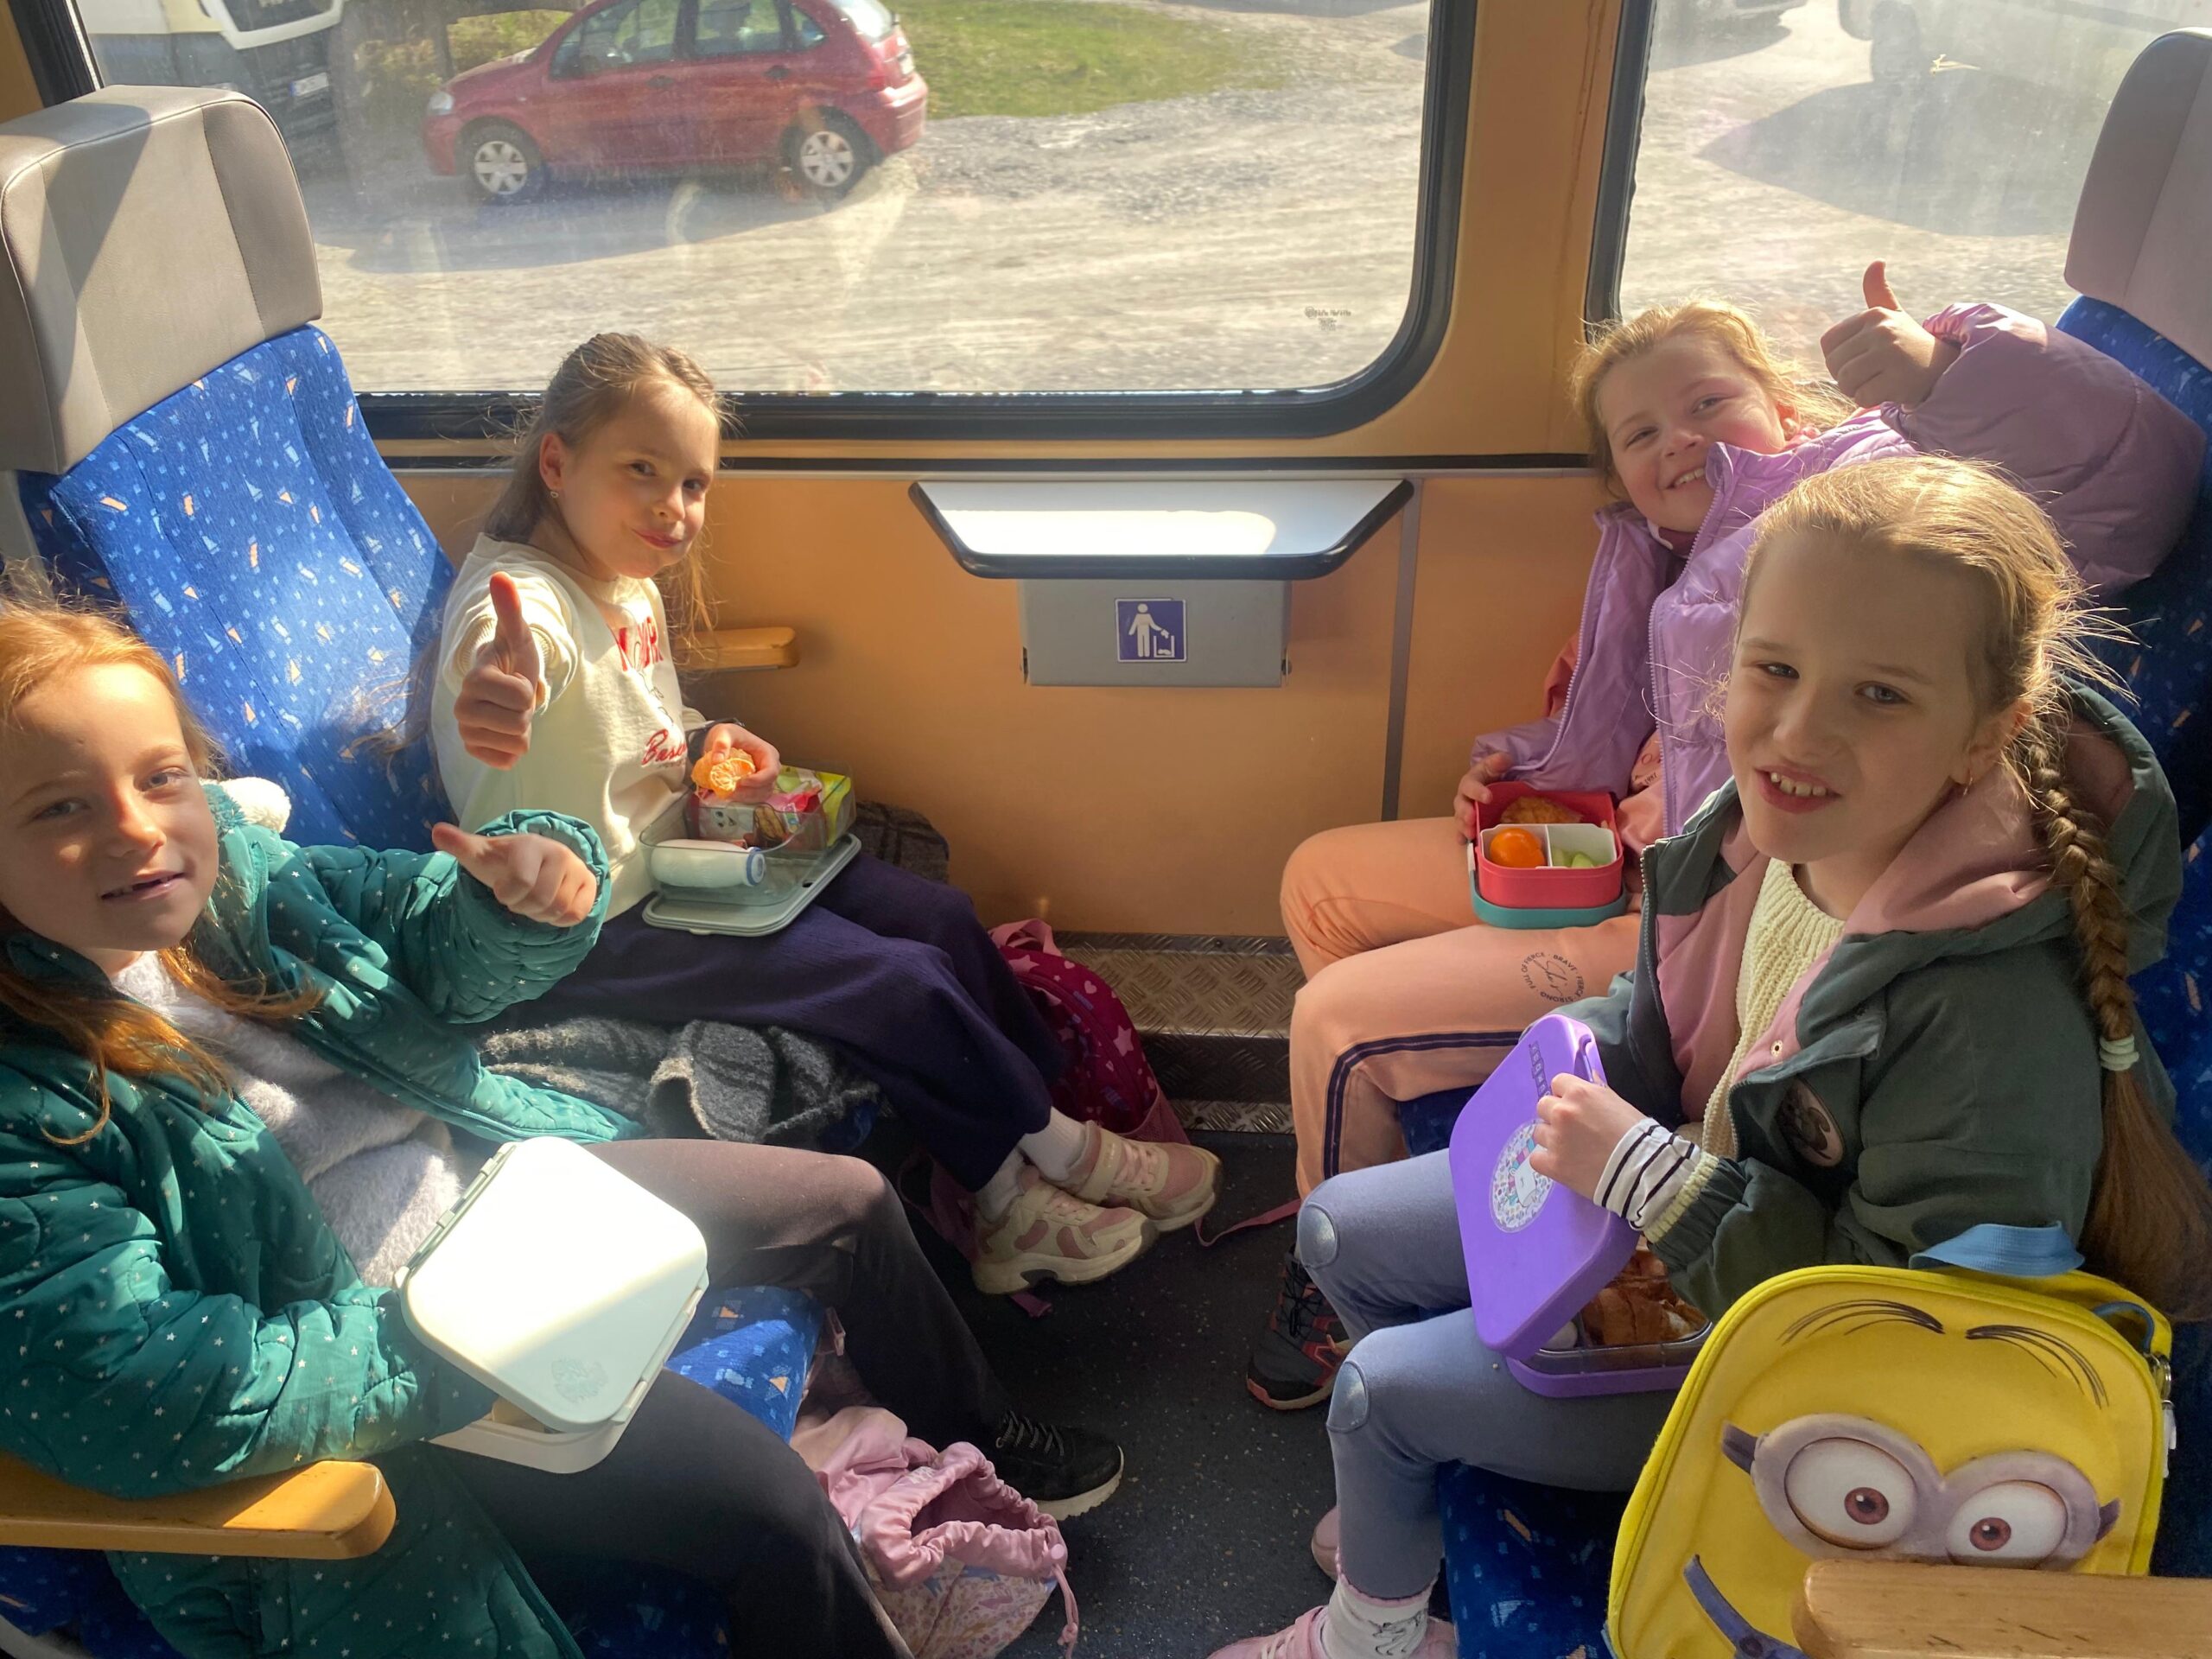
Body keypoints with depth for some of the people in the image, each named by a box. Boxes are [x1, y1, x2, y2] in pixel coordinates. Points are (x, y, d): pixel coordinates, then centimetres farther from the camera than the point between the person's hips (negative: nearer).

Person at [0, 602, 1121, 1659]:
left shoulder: (221, 855, -8)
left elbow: (424, 939, 4)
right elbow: (134, 1398, -31)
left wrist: (531, 889, -20)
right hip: (368, 1341, -7)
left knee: (848, 1202, 13)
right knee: (771, 1511, -20)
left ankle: (983, 1441, 41)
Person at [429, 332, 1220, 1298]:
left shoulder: (630, 582, 3)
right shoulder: (522, 597, -25)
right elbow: (513, 654, -51)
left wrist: (703, 744, -3)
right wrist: (499, 691, -75)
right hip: (596, 930, -9)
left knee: (940, 918, 2)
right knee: (903, 984, -14)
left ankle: (1010, 1194, 12)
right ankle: (1058, 1154, 10)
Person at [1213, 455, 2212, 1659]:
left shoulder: (1999, 1013, -38)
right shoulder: (1777, 827, -16)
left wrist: (1650, 1176, -30)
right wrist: (1576, 1058, -12)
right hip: (1670, 1193, 7)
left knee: (1379, 1388, -2)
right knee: (1339, 1231, 12)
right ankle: (1423, 1490, 42)